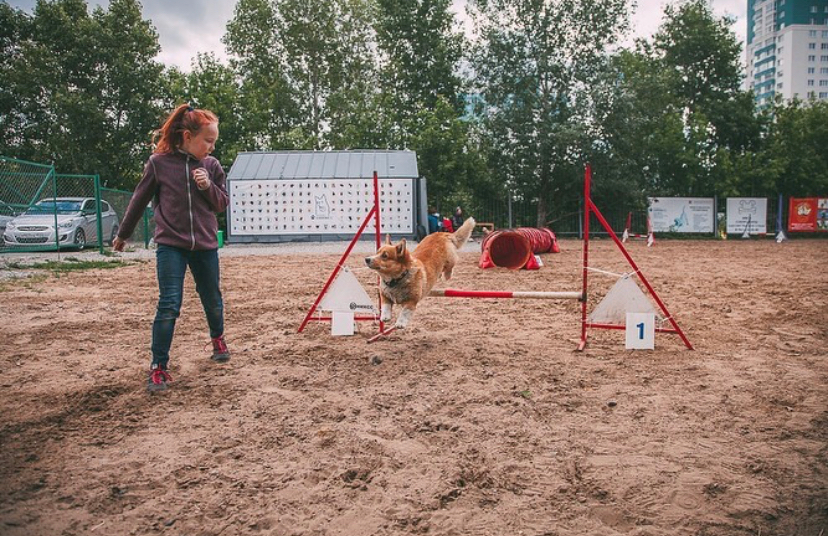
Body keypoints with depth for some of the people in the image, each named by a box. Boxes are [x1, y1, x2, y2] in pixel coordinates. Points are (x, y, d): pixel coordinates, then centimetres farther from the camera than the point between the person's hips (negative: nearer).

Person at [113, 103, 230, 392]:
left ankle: (218, 338, 43)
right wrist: (123, 234, 17)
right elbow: (140, 200, 6)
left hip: (205, 245, 3)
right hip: (170, 244, -3)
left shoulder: (211, 166, 1)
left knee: (213, 300, 15)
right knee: (169, 305, -8)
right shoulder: (159, 162, -5)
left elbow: (222, 203, 8)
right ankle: (158, 367, 2)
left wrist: (208, 187, -14)